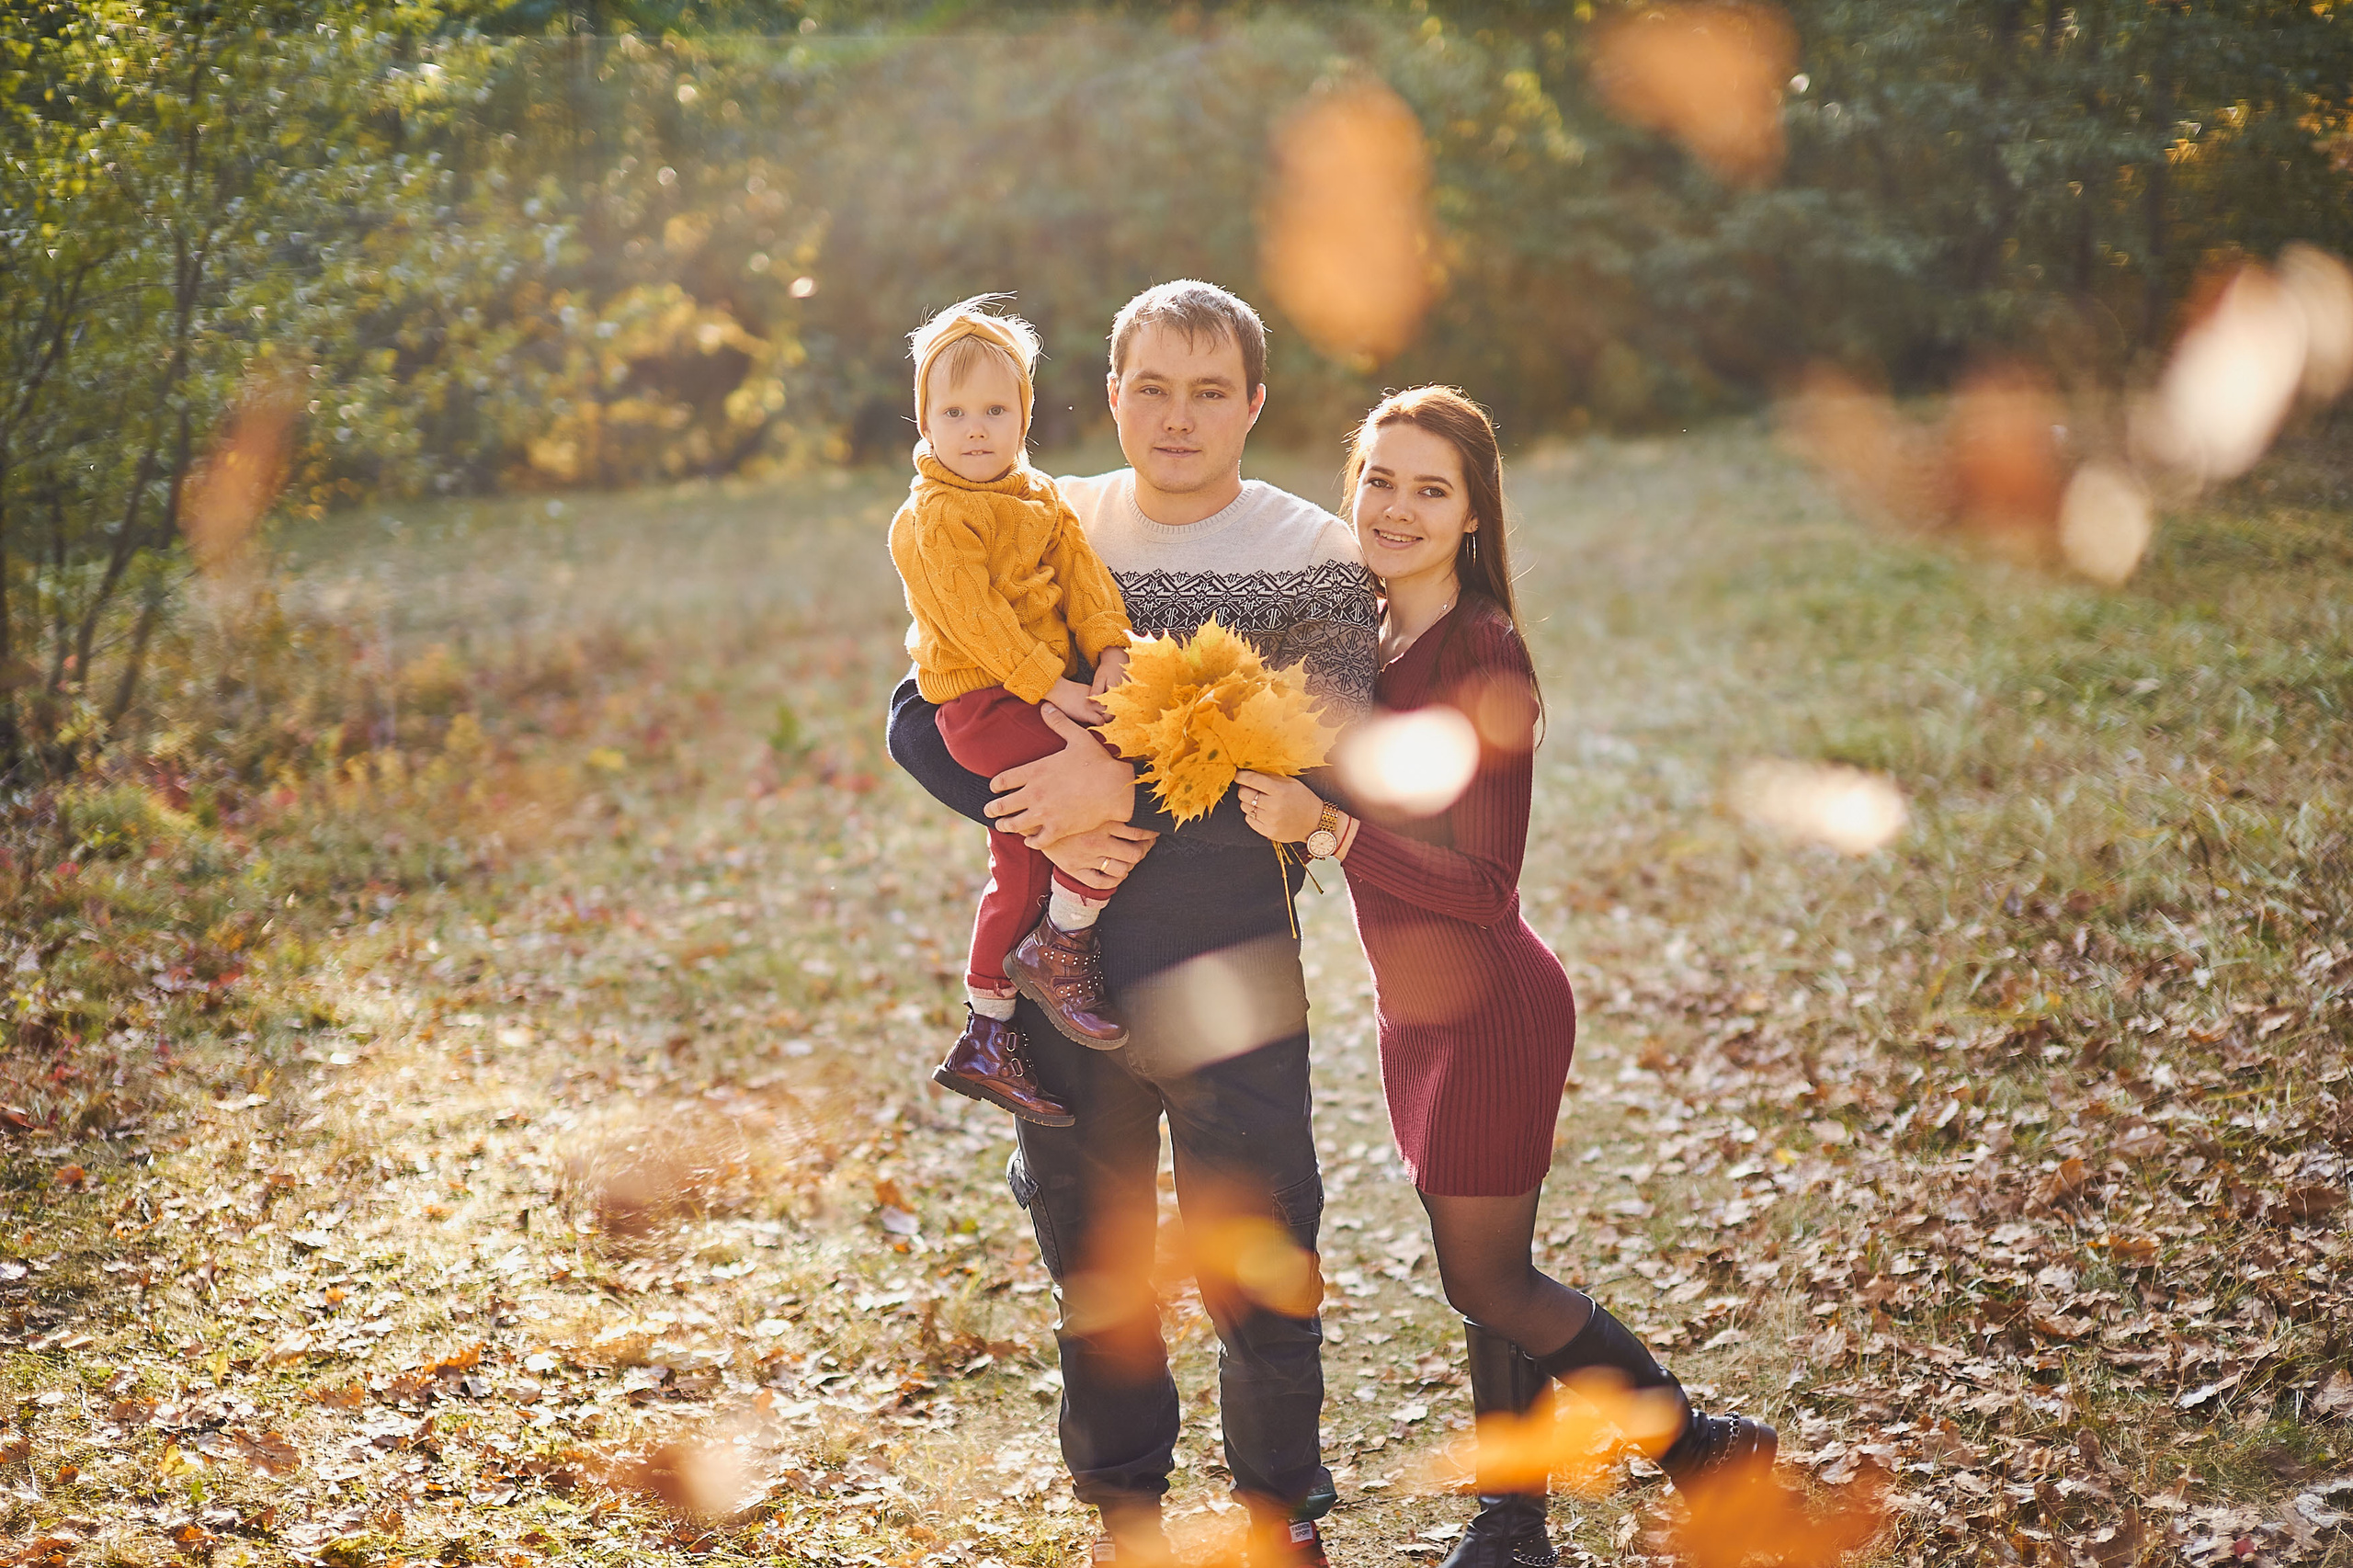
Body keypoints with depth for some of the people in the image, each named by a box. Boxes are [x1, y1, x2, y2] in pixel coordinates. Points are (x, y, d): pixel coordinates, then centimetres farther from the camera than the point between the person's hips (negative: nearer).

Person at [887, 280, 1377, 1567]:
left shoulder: (1316, 563, -4)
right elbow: (921, 719, 2)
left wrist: (1127, 788, -24)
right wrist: (1043, 822, -14)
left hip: (1229, 969, -3)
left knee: (1257, 1269, 2)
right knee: (1092, 1264, 15)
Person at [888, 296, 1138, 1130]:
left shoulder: (1041, 499, 12)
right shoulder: (933, 520, -13)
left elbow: (1084, 575, 4)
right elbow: (976, 618, -20)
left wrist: (1110, 652, -13)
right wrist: (1052, 687, -24)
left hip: (1042, 692, 9)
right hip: (982, 700, -9)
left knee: (1022, 876, 14)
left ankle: (986, 1042, 24)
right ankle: (1060, 950, -5)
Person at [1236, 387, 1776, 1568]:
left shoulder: (1485, 660, -21)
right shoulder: (1364, 636, 2)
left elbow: (1486, 884, -24)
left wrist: (1327, 828, -31)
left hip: (1489, 1014, -7)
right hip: (1417, 1008, 7)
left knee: (1488, 1280, 4)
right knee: (1480, 1272, 16)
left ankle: (1707, 1450, 21)